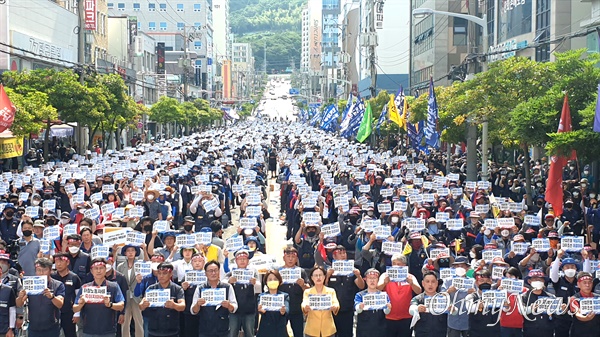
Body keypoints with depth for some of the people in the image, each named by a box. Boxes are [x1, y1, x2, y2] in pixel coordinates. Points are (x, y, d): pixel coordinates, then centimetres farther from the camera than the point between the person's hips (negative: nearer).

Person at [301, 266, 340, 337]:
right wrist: (305, 308, -35)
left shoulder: (331, 291, 8)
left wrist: (335, 307, -31)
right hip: (311, 329, 0)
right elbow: (304, 304, -11)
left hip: (328, 329, 1)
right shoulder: (307, 292, 7)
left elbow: (336, 304, -7)